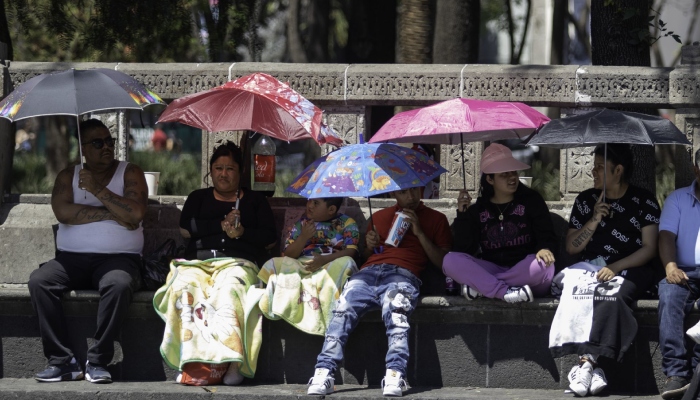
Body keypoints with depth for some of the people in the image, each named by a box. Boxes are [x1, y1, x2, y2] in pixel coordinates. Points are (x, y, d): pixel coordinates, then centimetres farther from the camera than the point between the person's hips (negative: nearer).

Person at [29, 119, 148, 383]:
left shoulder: (129, 173, 8)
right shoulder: (68, 176, 14)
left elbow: (135, 215, -10)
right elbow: (63, 212, -7)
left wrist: (98, 190, -7)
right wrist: (112, 214, -9)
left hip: (117, 259, -2)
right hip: (71, 258, 2)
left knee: (119, 284, -38)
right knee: (38, 281, -27)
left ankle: (97, 361, -30)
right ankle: (62, 361, -27)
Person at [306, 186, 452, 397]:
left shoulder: (436, 219, 21)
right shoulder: (379, 217, 32)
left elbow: (442, 262, 11)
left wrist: (419, 233, 1)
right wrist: (368, 245, 10)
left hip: (403, 274, -3)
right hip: (369, 272, 3)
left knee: (395, 308, -38)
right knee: (342, 308, -29)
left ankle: (395, 376, -48)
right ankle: (324, 373, -38)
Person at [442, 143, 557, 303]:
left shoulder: (531, 200, 7)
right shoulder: (478, 209, 11)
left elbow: (546, 236, -3)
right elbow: (464, 249, 2)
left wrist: (545, 249, -27)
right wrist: (462, 214, -8)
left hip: (524, 272, -2)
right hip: (492, 269, 2)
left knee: (543, 265, -37)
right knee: (451, 261, -21)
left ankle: (480, 286, -27)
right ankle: (505, 291, -37)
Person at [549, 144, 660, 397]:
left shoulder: (644, 201, 5)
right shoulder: (586, 200, 16)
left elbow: (649, 248, -3)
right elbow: (571, 247, 14)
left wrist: (615, 268, -16)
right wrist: (594, 221, -1)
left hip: (629, 271, -3)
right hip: (589, 269, 3)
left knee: (610, 296, -37)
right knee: (578, 292, -33)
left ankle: (587, 361, -43)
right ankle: (591, 367, -41)